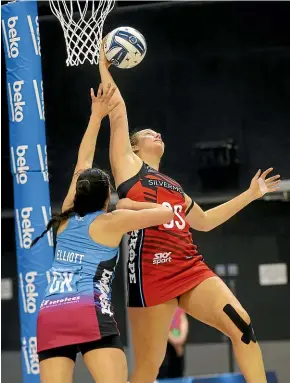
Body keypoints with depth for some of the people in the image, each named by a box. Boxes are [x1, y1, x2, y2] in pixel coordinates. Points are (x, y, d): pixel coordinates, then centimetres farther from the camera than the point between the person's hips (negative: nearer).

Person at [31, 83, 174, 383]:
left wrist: (96, 115, 38)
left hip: (49, 316, 5)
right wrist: (131, 205, 24)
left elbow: (83, 164, 31)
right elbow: (167, 213, 11)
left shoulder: (67, 217, 20)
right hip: (90, 313, -5)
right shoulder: (111, 222, 7)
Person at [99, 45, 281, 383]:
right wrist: (104, 68, 9)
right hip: (151, 272, -6)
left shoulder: (173, 186, 28)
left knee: (241, 324, -14)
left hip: (190, 267, 6)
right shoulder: (128, 166, 10)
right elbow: (118, 115, 4)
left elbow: (205, 221, 38)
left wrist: (251, 194, 40)